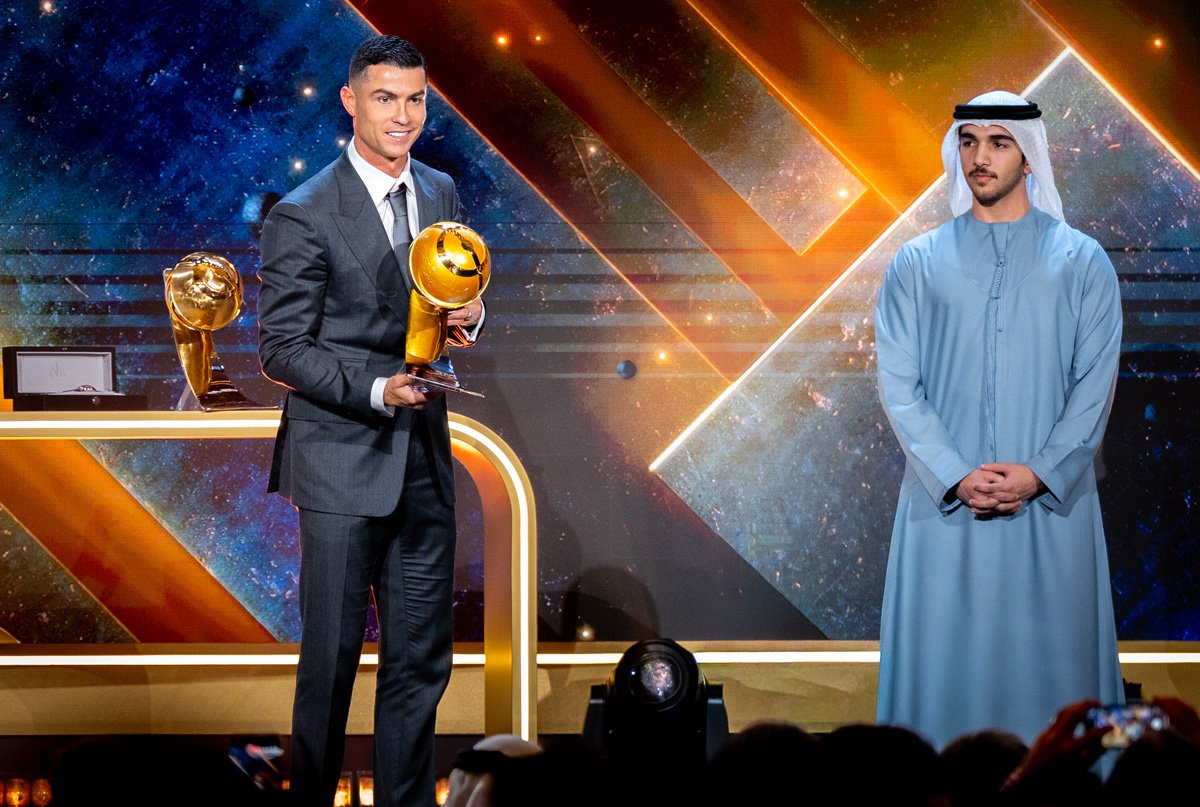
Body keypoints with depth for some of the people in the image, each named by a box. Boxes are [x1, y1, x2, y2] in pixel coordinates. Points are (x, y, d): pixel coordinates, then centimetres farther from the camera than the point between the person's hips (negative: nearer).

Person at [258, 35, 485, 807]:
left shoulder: (441, 193, 9)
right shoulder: (303, 216, -10)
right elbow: (281, 348, -10)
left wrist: (470, 317, -4)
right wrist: (376, 391, -21)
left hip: (425, 457, 6)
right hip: (343, 461, -5)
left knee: (422, 657, 9)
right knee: (332, 657, 2)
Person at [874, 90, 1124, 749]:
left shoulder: (1082, 262, 6)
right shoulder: (917, 264, 7)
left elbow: (1095, 382, 1)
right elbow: (898, 383, 1)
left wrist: (1038, 474, -12)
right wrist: (956, 477, -11)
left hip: (1051, 501, 0)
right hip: (944, 499, 1)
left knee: (1049, 655, 0)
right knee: (944, 655, 0)